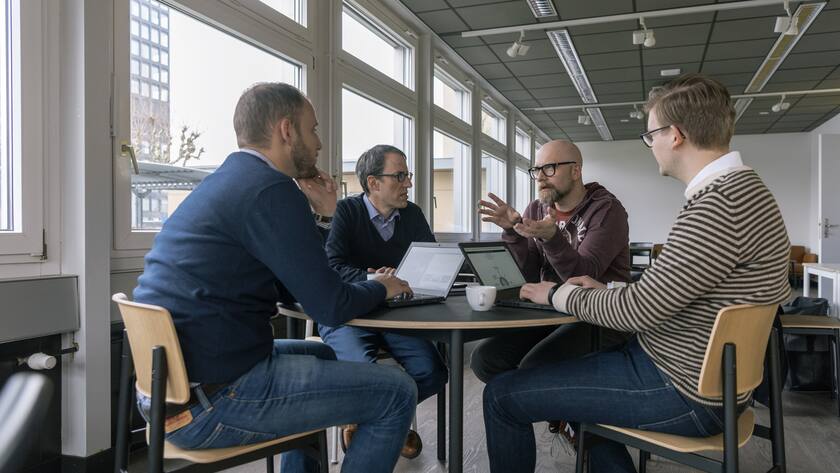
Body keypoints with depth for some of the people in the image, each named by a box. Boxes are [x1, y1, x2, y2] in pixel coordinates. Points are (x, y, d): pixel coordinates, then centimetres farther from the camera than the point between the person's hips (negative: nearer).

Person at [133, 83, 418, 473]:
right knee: (397, 392, -4)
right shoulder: (269, 189, -17)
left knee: (320, 354, 31)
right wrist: (381, 288, 4)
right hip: (212, 398, -10)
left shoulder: (228, 181, 14)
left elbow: (294, 287, 19)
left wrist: (322, 215, 16)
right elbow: (331, 307, -16)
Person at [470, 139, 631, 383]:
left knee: (533, 369, -29)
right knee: (484, 358, -13)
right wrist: (512, 232, -14)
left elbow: (583, 276, -20)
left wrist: (551, 237, -37)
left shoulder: (606, 210, -7)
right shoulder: (535, 210, 9)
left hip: (597, 318, -6)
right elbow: (527, 277, 2)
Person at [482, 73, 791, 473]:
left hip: (682, 394, -11)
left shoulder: (720, 205, -26)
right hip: (707, 373, 11)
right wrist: (609, 291, 11)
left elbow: (639, 310, -23)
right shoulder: (742, 188, 9)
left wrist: (559, 294, -8)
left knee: (503, 395, -10)